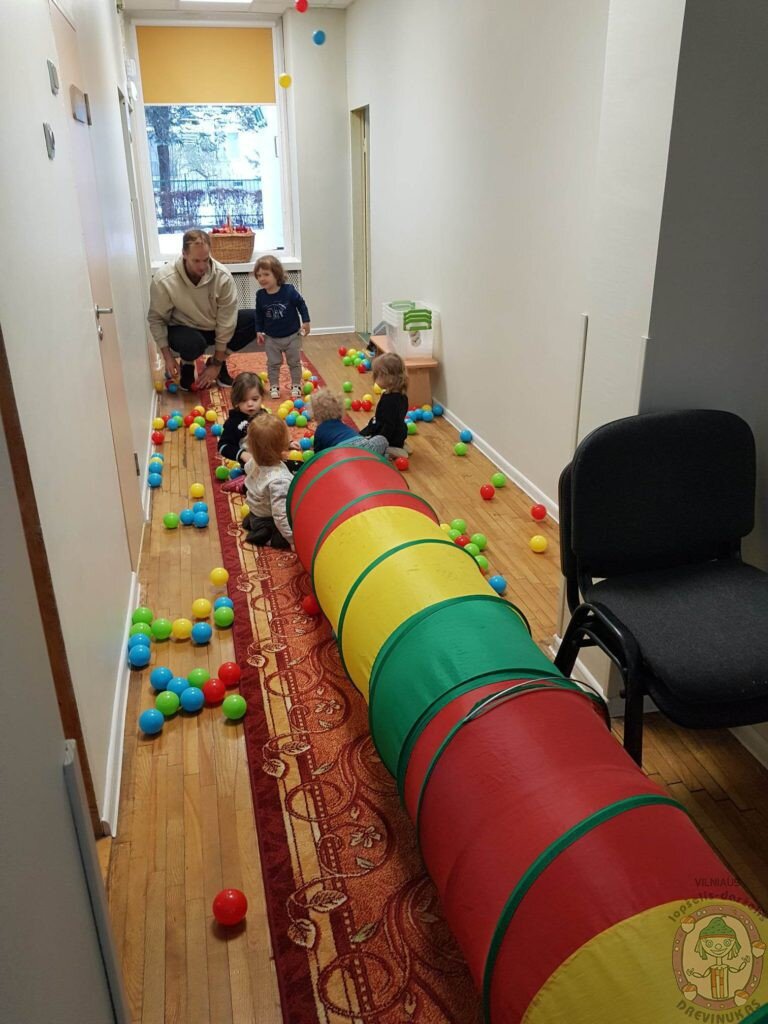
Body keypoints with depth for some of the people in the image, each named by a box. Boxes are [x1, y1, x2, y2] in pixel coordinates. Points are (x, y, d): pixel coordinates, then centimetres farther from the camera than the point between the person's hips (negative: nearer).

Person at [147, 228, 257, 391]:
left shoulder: (223, 277, -22)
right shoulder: (164, 280, -25)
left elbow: (226, 321, -17)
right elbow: (156, 319, -12)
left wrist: (217, 363, -16)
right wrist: (168, 357, -17)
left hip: (215, 328, 3)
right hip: (184, 330, -3)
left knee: (256, 320, -19)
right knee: (192, 343, -40)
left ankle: (217, 362, 2)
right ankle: (187, 365, 1)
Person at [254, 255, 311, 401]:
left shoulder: (289, 290, -17)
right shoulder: (260, 295, -9)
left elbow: (301, 304, -5)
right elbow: (259, 314, 4)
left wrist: (306, 322, -5)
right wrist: (259, 331, 1)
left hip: (292, 336, -2)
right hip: (271, 338, 2)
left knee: (294, 362, 11)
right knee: (273, 363, 9)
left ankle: (296, 386, 25)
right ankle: (274, 386, 22)